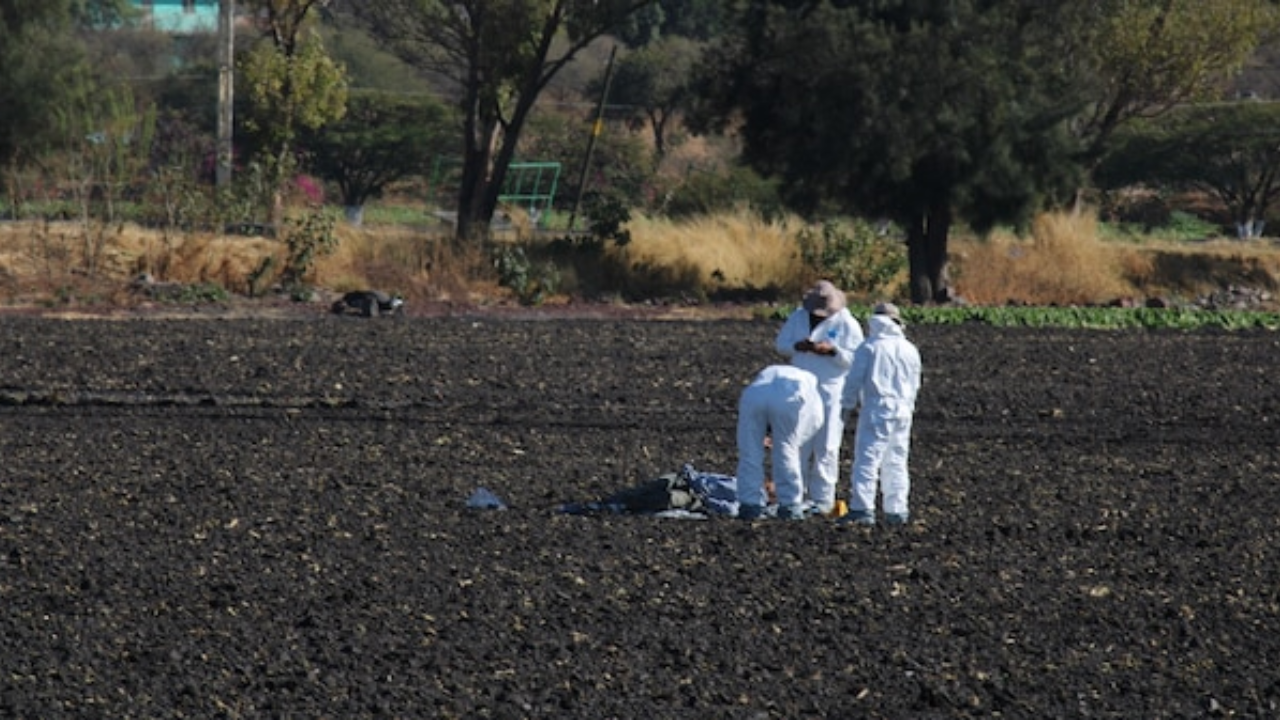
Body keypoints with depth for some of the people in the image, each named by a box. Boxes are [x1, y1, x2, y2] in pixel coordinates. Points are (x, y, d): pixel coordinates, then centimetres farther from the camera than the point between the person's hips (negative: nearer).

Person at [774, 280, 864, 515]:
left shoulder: (847, 324, -6)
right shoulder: (798, 317, 6)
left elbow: (855, 359, -9)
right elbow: (781, 344, 7)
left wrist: (832, 351, -25)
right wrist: (797, 346, -14)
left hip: (831, 392, -4)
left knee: (825, 447, -2)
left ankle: (823, 499, 1)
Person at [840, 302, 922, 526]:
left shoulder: (869, 347, -5)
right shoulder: (910, 350, 9)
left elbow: (854, 379, -5)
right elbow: (915, 384, 17)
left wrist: (849, 404, 10)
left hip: (876, 410, -5)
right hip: (902, 411, 5)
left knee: (867, 459, -7)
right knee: (896, 462, 12)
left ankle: (862, 508, -15)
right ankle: (896, 510, 11)